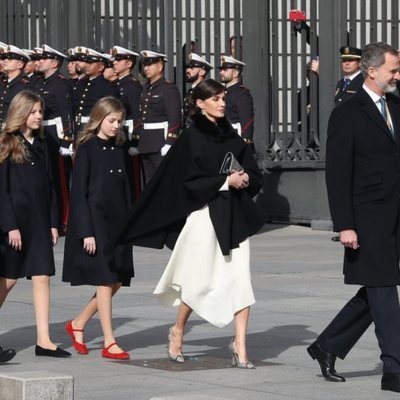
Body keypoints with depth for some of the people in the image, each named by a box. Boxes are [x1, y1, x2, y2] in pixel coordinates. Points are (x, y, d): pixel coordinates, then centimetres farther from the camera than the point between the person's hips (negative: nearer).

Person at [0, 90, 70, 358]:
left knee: (42, 278, 0)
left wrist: (53, 223, 8)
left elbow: (48, 187, 13)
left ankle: (44, 340, -1)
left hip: (40, 222, 5)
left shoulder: (40, 145, 11)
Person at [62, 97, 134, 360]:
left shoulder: (120, 149, 9)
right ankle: (109, 343, 1)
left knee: (116, 282, 6)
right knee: (105, 281, -4)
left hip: (118, 223, 6)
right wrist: (86, 231, -14)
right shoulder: (87, 149, -7)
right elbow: (79, 192, -9)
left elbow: (127, 189, 13)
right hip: (95, 222, -6)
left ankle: (78, 324, 23)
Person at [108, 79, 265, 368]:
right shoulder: (191, 138, -4)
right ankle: (178, 332, 26)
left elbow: (256, 176, 15)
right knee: (199, 280, 3)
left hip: (235, 216, 5)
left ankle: (240, 345, -4)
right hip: (205, 214, -5)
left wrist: (246, 179, -6)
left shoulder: (232, 137, 13)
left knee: (240, 280, -5)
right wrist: (225, 181, -16)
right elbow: (190, 181, -9)